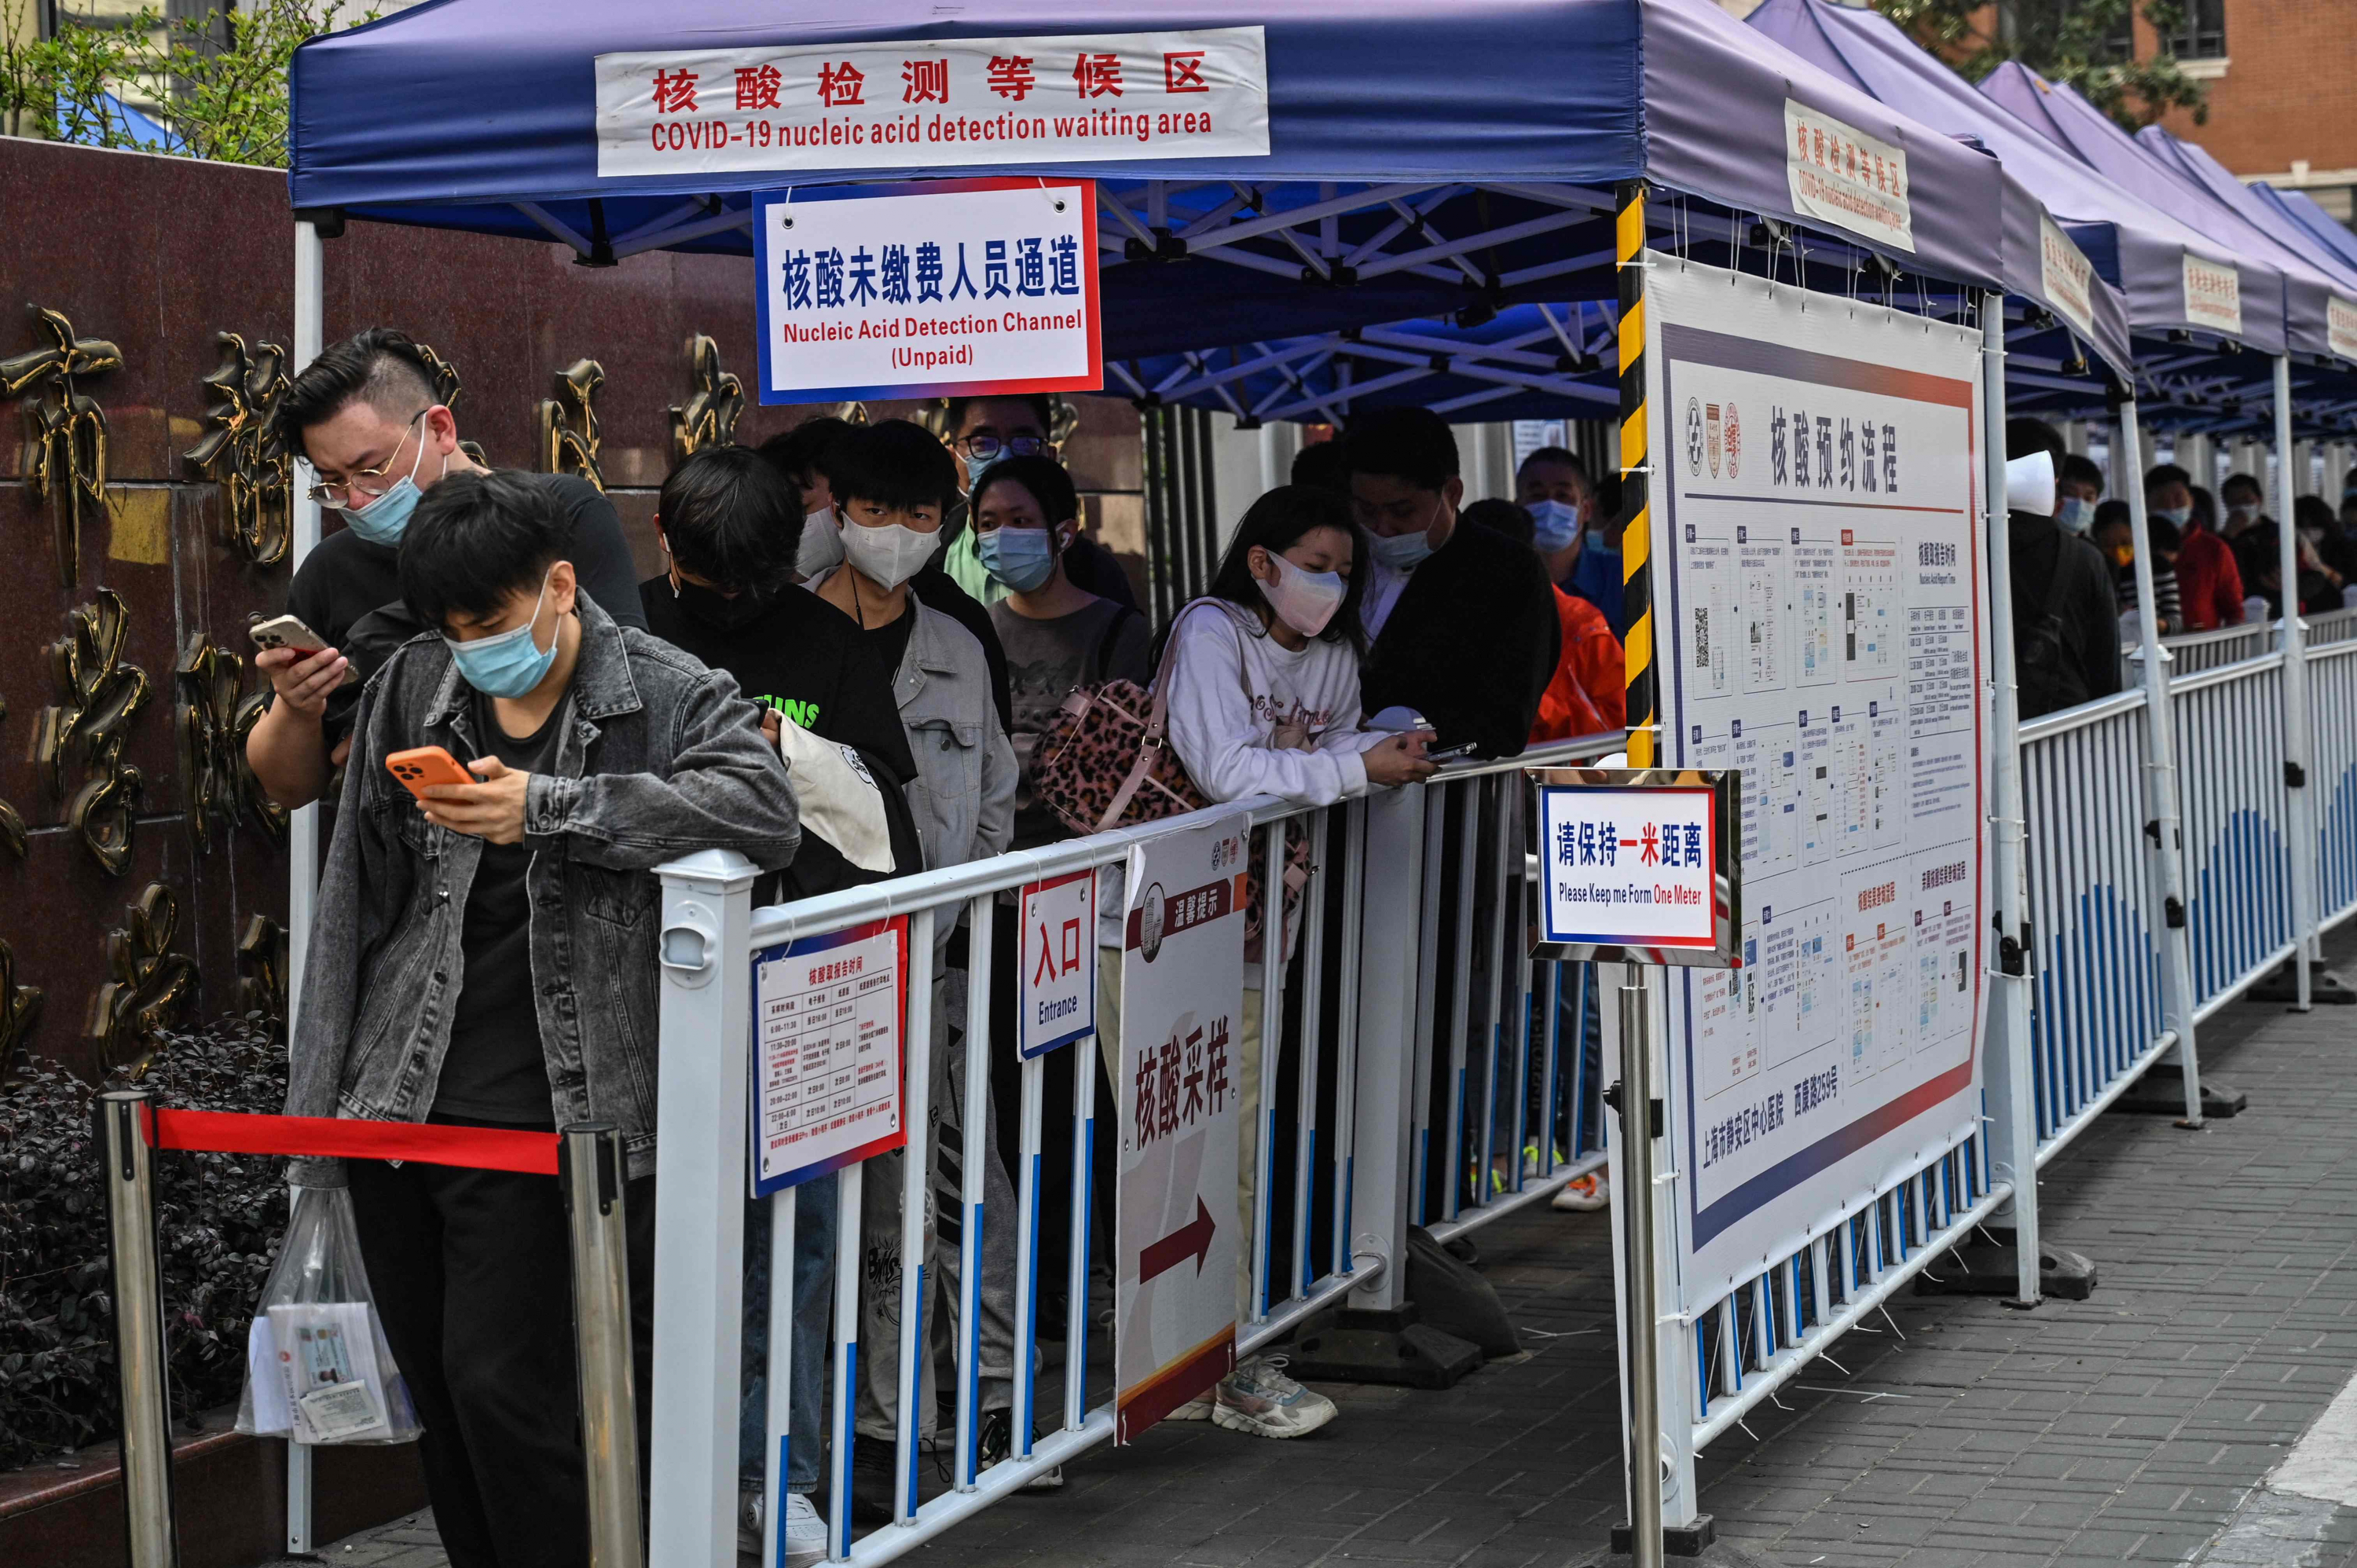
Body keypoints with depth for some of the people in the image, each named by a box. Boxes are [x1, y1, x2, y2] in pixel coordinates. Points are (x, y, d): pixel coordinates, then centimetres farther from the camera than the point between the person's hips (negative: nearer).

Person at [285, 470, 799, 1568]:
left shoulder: (668, 694, -3)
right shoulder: (410, 692, 9)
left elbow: (766, 812, -22)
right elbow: (356, 899, 13)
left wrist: (550, 809, -24)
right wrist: (319, 1103, 11)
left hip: (529, 1114, -5)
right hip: (395, 1102, 5)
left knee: (502, 1386, -9)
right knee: (433, 1392, 11)